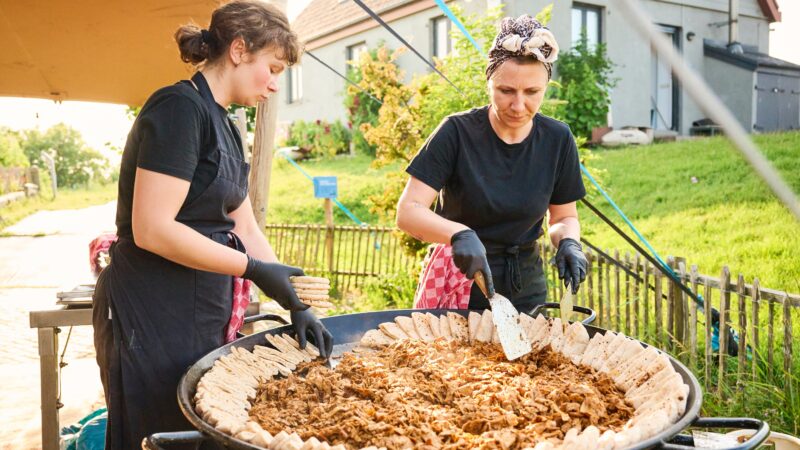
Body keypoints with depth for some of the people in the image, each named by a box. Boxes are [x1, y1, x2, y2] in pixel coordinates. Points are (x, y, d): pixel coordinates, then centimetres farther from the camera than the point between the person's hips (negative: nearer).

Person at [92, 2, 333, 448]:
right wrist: (255, 270, -17)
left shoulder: (223, 126, 13)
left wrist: (297, 305, 7)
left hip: (204, 318, 9)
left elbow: (246, 229, 13)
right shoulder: (178, 108, -15)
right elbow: (152, 229, -23)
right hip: (154, 321, -9)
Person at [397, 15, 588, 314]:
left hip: (525, 289, 3)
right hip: (459, 283, -3)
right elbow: (408, 211, -19)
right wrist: (460, 233, -36)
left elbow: (564, 217, 6)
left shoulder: (558, 139, -5)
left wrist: (568, 242, -16)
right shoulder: (457, 132, -15)